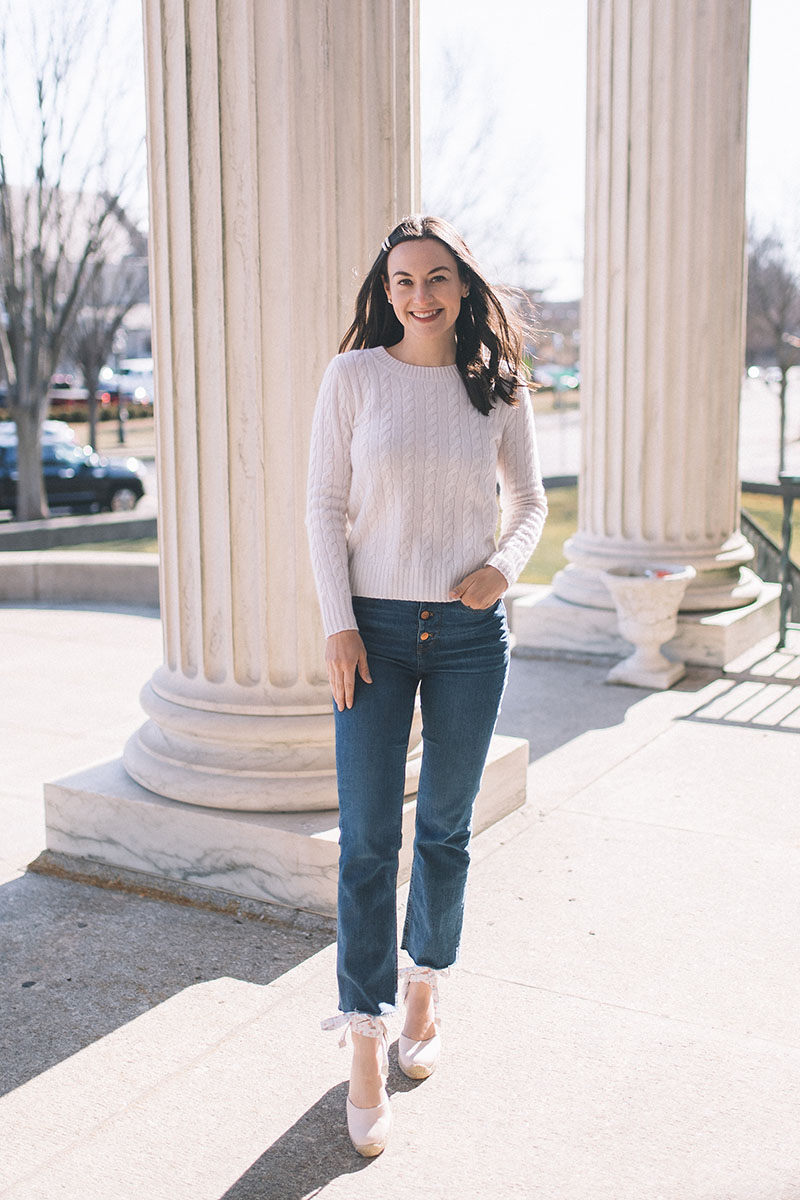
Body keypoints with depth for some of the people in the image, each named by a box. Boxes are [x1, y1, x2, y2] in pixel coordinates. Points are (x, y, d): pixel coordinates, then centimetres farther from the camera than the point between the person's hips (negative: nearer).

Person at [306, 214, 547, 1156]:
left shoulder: (498, 387, 3)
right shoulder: (355, 375, -2)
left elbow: (530, 501, 13)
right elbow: (324, 505, -2)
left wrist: (505, 565, -8)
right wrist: (338, 623, -9)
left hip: (469, 632, 2)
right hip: (373, 628, -1)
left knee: (445, 829, 12)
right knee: (367, 839, -2)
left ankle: (424, 992, 34)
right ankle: (367, 1046, 10)